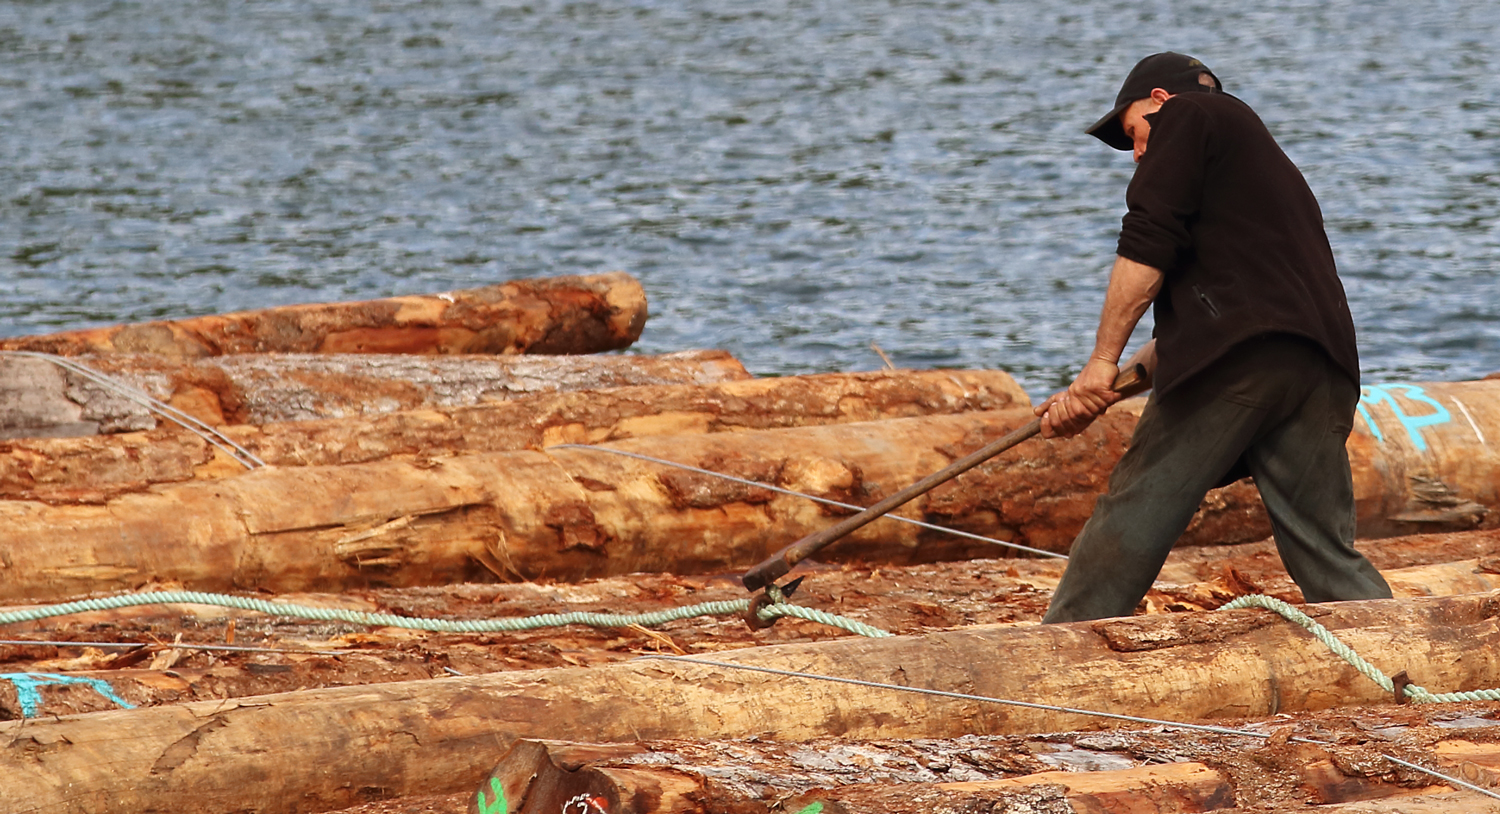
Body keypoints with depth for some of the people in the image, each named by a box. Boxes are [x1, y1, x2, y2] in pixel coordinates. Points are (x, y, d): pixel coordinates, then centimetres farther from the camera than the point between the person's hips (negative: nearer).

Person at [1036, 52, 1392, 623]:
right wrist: (1097, 398, 29)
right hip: (1321, 365, 8)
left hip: (1237, 356, -8)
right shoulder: (1266, 157, 37)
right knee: (1327, 554, 6)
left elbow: (1148, 245, -3)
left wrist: (1102, 361, -4)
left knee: (1130, 520, -5)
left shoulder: (1185, 116, 13)